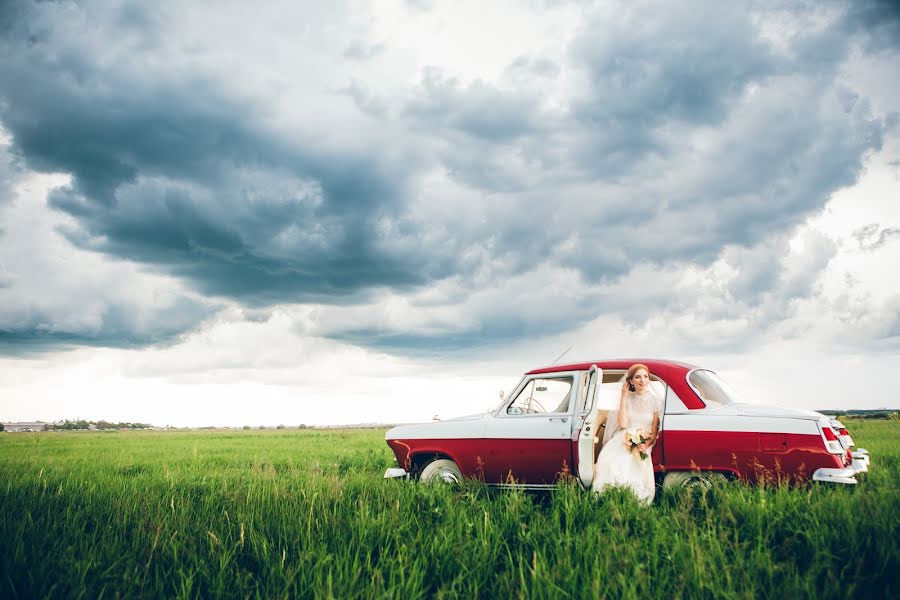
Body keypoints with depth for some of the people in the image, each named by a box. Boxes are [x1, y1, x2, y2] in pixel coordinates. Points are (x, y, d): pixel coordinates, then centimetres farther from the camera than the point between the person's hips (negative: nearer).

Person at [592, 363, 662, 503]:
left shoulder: (656, 401, 4)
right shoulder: (627, 399, 11)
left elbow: (655, 432, 6)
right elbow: (623, 424, -3)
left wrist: (646, 445, -16)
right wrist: (624, 396, -1)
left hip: (643, 444, -2)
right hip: (623, 440, 2)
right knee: (609, 463, -31)